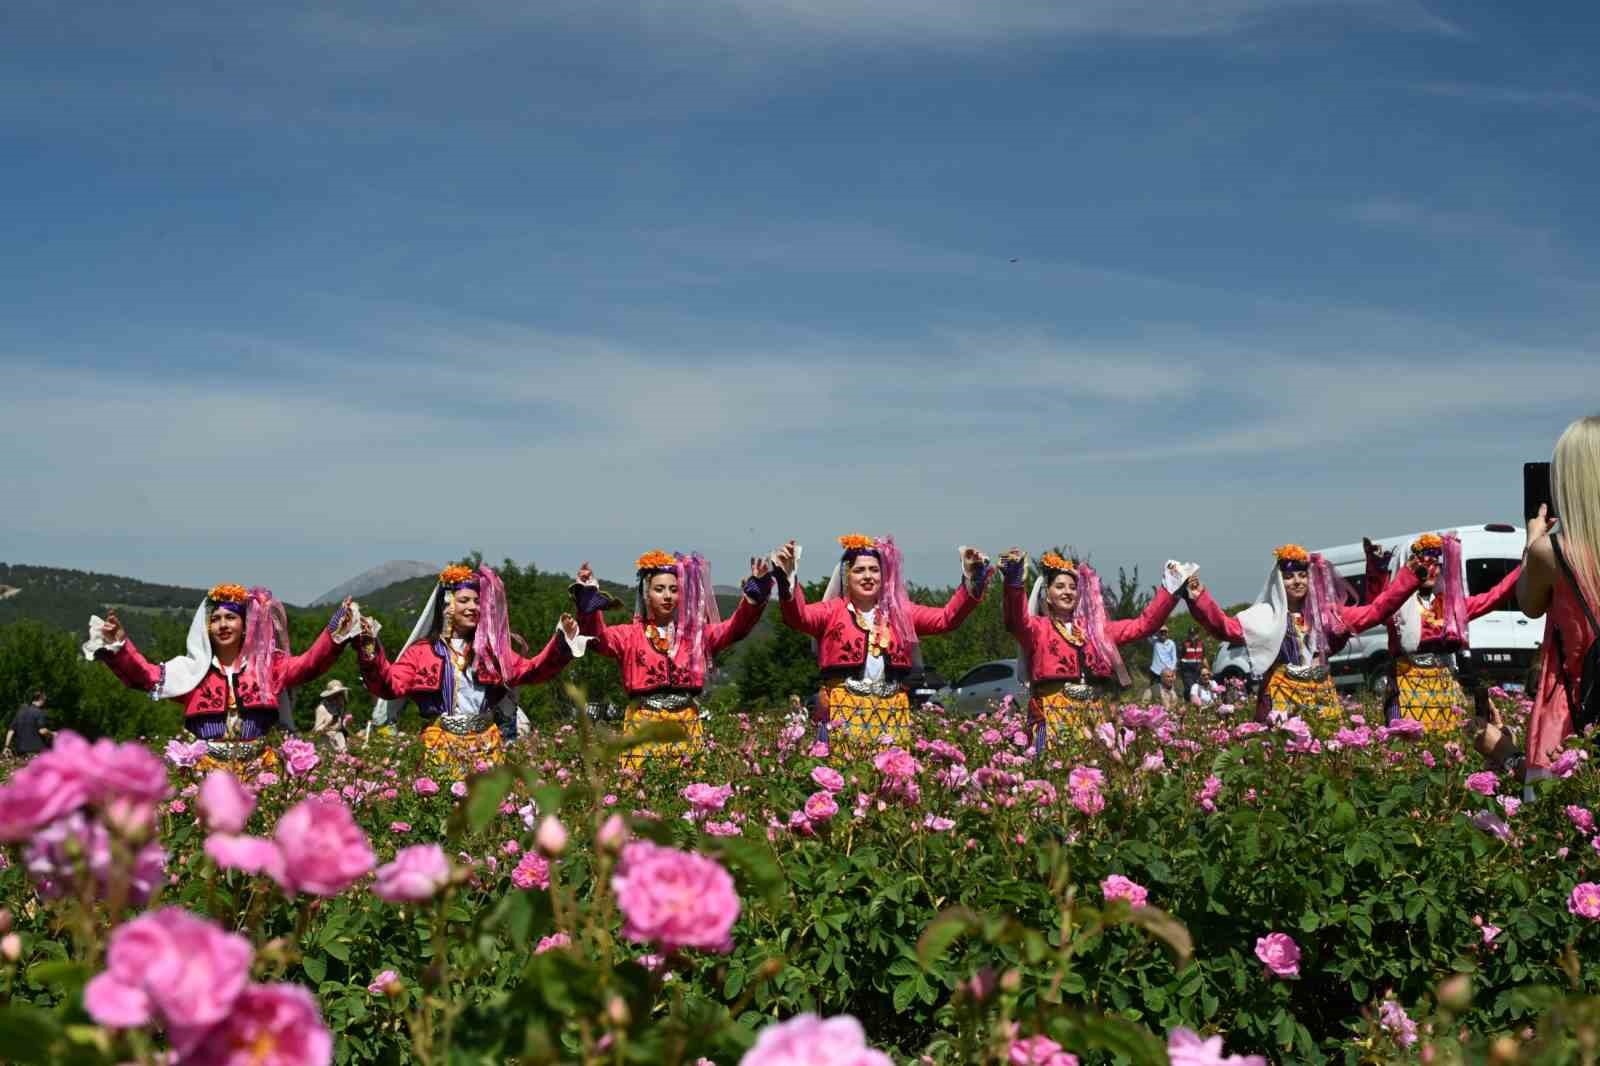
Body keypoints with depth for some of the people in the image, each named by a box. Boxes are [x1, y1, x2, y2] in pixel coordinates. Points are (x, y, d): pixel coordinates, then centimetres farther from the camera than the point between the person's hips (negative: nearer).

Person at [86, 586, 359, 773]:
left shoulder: (267, 665, 8)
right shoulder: (193, 669, 8)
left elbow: (309, 664, -3)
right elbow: (144, 675, 0)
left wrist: (337, 630, -16)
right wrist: (118, 645, -15)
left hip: (259, 768, 0)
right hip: (208, 770, 0)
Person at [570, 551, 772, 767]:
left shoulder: (696, 633, 13)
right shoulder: (630, 635, 6)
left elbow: (736, 628, 1)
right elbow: (597, 636, -11)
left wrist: (756, 591, -13)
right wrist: (588, 598, -27)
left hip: (687, 730, 2)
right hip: (643, 728, -2)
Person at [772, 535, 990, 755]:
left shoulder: (900, 612, 16)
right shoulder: (832, 611, 5)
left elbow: (947, 617, 9)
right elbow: (797, 616, -13)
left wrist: (972, 580, -3)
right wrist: (787, 578, -31)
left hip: (892, 715, 3)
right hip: (843, 712, -3)